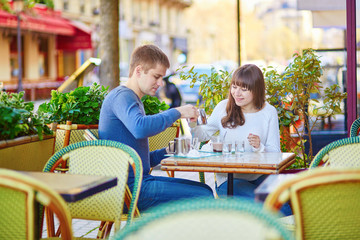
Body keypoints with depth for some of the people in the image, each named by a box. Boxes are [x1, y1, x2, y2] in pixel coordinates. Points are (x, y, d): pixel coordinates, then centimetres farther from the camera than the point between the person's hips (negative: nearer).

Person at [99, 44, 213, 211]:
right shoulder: (121, 96, -9)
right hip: (130, 188, -10)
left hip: (141, 180, 10)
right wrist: (177, 112, -21)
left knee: (205, 190, 11)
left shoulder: (132, 99, 23)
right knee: (204, 198, -15)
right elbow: (140, 128, -34)